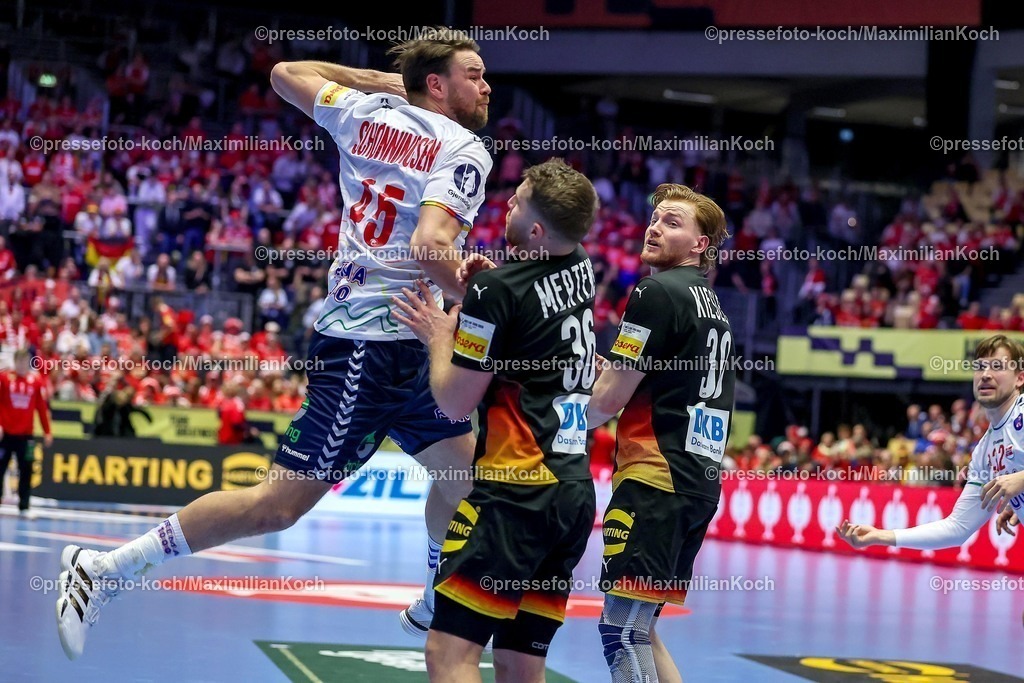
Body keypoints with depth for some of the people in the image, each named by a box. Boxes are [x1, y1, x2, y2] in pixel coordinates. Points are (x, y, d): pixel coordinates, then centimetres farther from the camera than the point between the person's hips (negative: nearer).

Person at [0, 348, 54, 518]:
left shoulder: (37, 381, 2)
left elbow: (43, 407, 3)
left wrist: (47, 432, 1)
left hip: (25, 434, 1)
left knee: (26, 470, -1)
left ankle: (24, 507, 3)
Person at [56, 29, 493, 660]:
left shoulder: (370, 113, 10)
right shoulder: (464, 149, -12)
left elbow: (287, 74, 24)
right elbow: (431, 245, -27)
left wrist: (385, 80, 28)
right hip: (373, 343, -9)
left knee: (466, 473, 20)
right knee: (280, 504, -8)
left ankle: (435, 608, 35)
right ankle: (104, 568, -4)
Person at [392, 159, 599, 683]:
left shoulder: (498, 289, -12)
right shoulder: (581, 270, 10)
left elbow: (454, 401, -6)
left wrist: (438, 335, 10)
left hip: (516, 489, -8)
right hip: (576, 491, 8)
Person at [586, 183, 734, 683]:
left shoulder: (656, 293, -8)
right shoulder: (712, 305, 19)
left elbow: (608, 401, -8)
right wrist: (615, 375, 20)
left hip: (656, 479, -9)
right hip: (700, 483, 9)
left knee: (622, 628, -11)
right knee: (637, 630, 15)